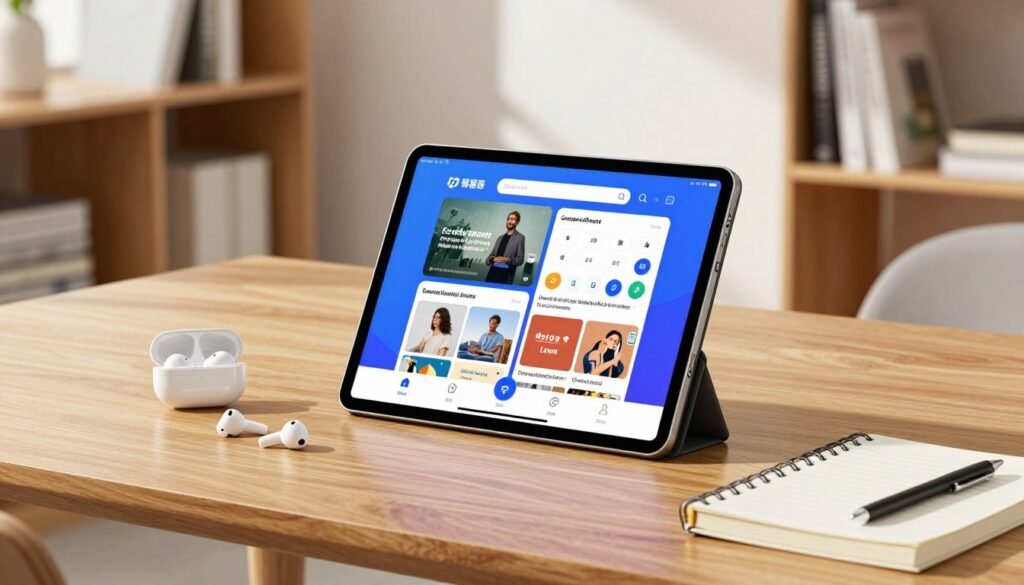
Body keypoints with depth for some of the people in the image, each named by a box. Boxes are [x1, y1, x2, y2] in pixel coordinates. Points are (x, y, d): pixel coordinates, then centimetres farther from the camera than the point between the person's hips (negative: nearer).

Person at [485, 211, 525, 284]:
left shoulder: (520, 238, 3)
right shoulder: (500, 238, 22)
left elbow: (519, 259, -2)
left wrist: (507, 260, -20)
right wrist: (490, 258, -1)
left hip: (506, 274, -6)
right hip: (493, 271, 6)